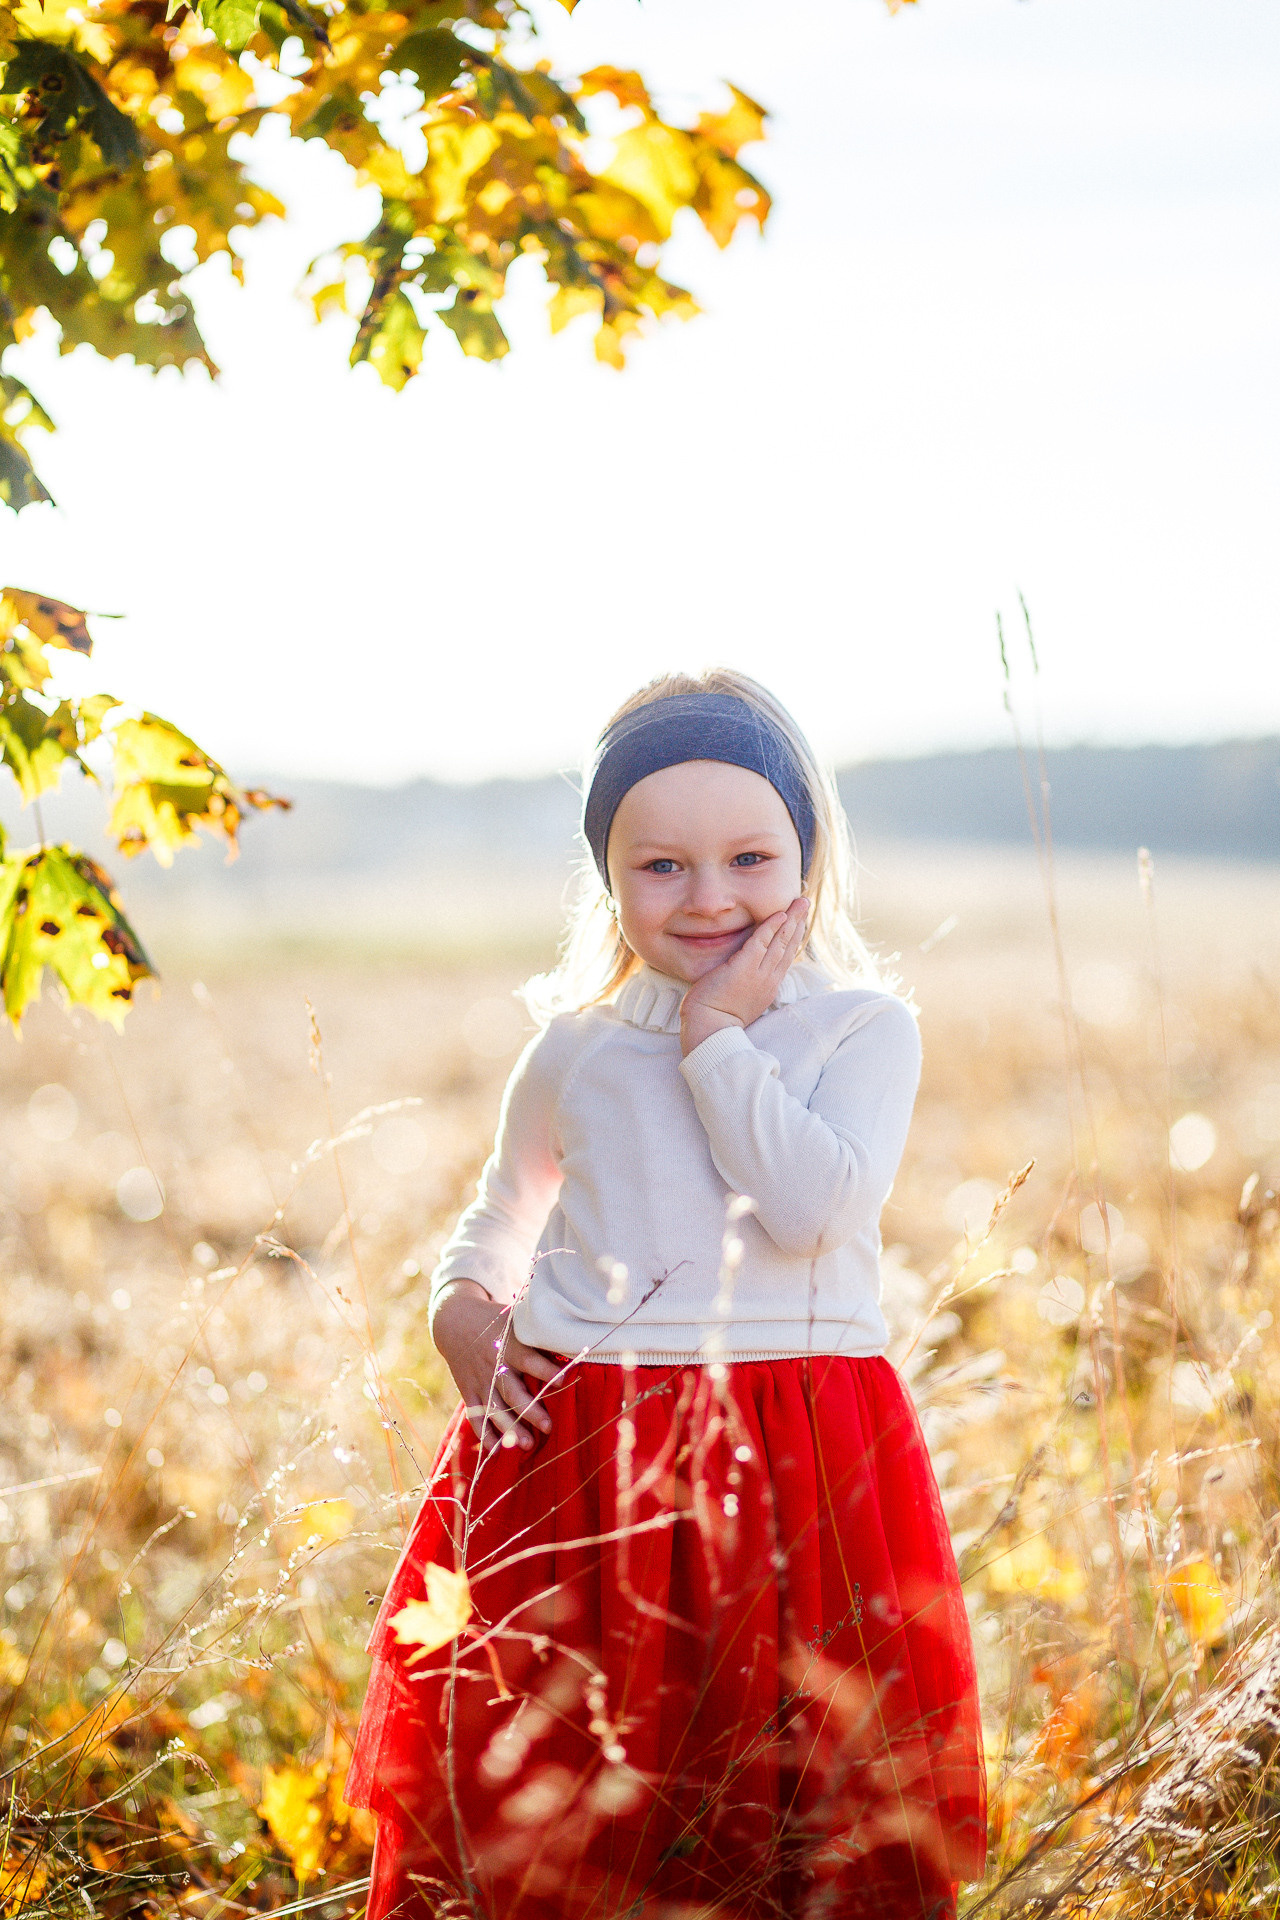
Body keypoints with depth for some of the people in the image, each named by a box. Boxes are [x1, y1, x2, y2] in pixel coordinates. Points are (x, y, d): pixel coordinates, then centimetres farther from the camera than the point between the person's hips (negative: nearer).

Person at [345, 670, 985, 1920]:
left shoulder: (861, 1028, 0)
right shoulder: (575, 1054, 9)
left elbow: (811, 1206, -16)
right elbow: (496, 1223, 22)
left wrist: (717, 1040, -11)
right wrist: (461, 1311, 2)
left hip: (794, 1461, -2)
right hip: (576, 1459, 2)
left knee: (793, 1803, 3)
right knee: (550, 1815, 7)